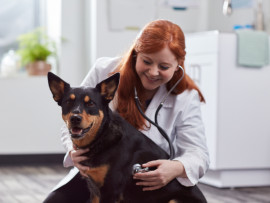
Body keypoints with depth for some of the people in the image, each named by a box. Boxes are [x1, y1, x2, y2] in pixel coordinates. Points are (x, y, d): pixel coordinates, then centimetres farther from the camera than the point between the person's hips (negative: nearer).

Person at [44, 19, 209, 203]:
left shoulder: (186, 98, -9)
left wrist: (177, 168, -38)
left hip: (147, 186, 0)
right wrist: (75, 151, -27)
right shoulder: (104, 71, -9)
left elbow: (198, 154, -12)